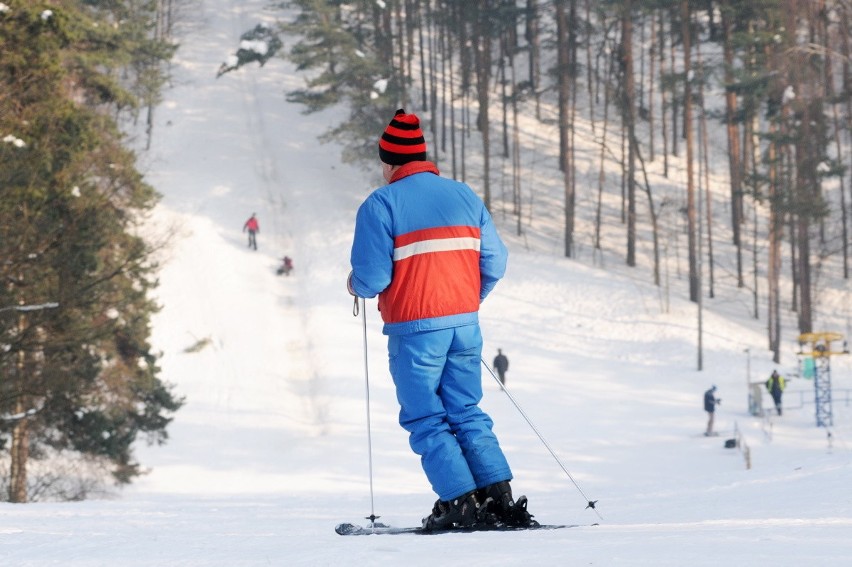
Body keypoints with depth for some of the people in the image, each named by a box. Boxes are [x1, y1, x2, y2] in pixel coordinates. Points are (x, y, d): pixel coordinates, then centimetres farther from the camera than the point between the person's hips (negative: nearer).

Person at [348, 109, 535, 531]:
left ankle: (460, 503, -3)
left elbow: (372, 277, -14)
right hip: (465, 324, 5)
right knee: (466, 415, 14)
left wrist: (356, 285, 9)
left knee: (425, 420, 5)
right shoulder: (464, 196, 9)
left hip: (414, 330, -5)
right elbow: (494, 263, 6)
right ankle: (500, 497, 3)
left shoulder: (381, 205, -8)